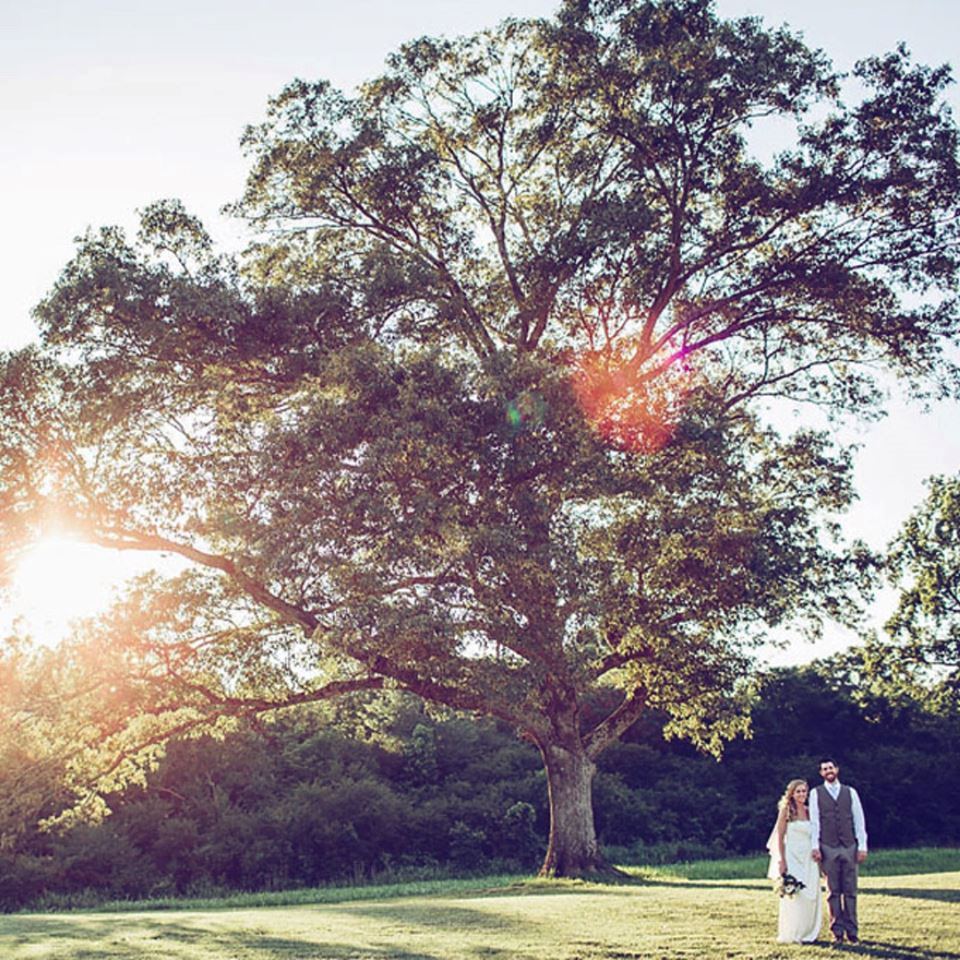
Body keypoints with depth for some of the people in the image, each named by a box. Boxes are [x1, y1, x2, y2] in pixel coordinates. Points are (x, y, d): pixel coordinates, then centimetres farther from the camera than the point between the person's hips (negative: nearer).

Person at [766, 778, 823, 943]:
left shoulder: (808, 812, 12)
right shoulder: (786, 810, -3)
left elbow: (814, 836, 15)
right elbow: (779, 836, -7)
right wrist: (781, 860, -13)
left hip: (808, 859, 6)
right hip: (792, 857, -5)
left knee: (810, 897, 4)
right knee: (792, 896, -6)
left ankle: (808, 933, 13)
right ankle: (791, 934, 2)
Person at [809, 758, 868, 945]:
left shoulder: (850, 792, 9)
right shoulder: (816, 794, 6)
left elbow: (859, 819, 7)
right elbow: (814, 821, 2)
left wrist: (862, 846, 1)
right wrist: (815, 847, -6)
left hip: (850, 847, 1)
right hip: (828, 848, -1)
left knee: (850, 891, 2)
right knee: (833, 892, 1)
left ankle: (852, 931, 7)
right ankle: (838, 931, 6)